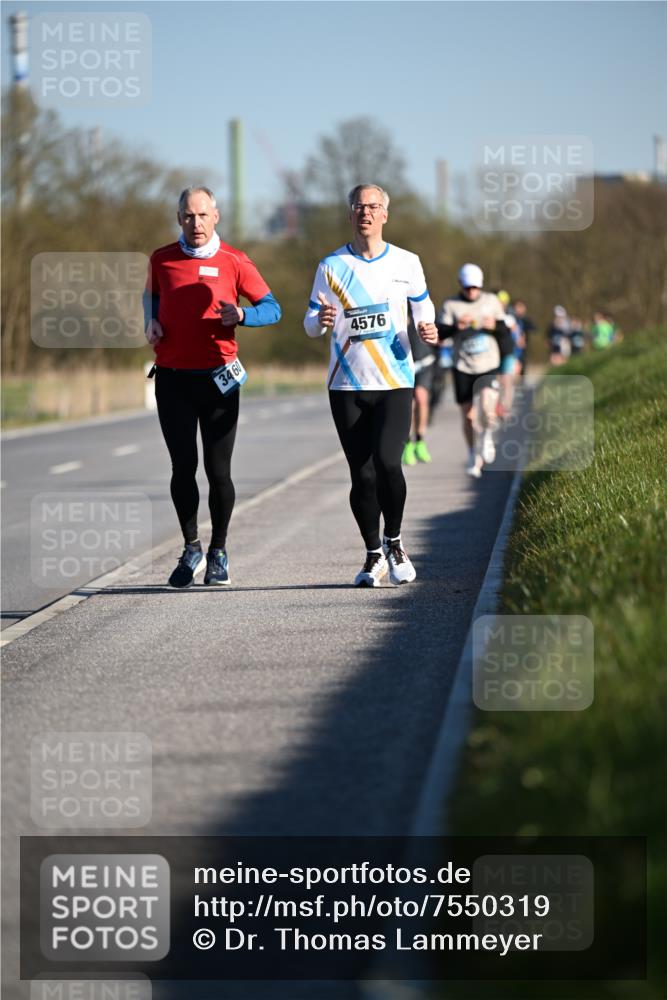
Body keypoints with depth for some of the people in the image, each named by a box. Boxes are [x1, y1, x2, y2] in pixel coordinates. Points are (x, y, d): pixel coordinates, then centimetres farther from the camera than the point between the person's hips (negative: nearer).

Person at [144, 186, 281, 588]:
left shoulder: (234, 262, -1)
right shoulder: (162, 260, 6)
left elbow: (272, 308, 3)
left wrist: (241, 315, -17)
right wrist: (151, 321, 5)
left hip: (218, 377, -1)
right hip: (172, 377, 2)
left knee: (218, 470, 0)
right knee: (183, 467, -1)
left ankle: (218, 553, 15)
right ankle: (192, 549, 15)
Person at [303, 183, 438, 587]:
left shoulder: (406, 263, 5)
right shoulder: (331, 266, 3)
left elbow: (423, 307, 17)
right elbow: (311, 322, 5)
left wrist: (428, 330, -5)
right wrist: (320, 321, -19)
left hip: (395, 381, -1)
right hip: (347, 385, 1)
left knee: (387, 462, -18)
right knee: (362, 474, 1)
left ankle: (394, 542, 6)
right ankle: (374, 555, 17)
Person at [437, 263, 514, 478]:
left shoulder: (492, 301, 8)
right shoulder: (450, 305, 2)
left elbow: (505, 332, 11)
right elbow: (440, 333, -6)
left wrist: (494, 326, -11)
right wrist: (457, 326, -23)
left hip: (489, 365, 0)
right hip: (463, 367, 0)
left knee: (486, 407, -22)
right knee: (468, 415, 2)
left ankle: (487, 435, 10)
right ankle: (473, 456, 20)